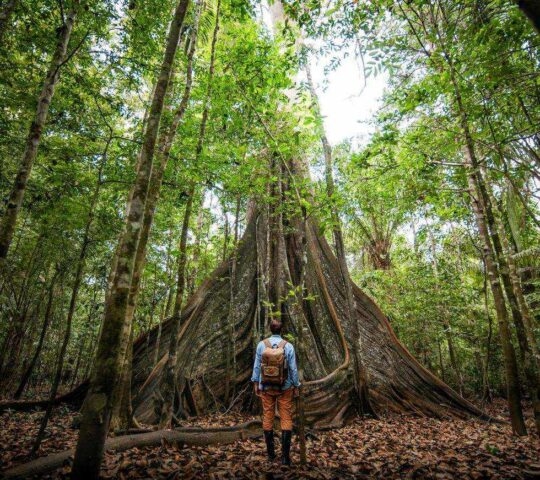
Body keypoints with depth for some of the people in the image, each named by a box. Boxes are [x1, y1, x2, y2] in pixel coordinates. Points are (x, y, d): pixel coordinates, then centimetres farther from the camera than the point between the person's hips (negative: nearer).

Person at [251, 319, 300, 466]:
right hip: (285, 387, -1)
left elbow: (256, 366, -1)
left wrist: (256, 383, 10)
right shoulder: (288, 346, -10)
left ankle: (271, 453, 24)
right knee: (286, 419, 7)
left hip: (266, 387, 2)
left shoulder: (261, 345, -6)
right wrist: (296, 386, 5)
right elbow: (293, 369, -6)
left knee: (268, 418, 14)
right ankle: (285, 455, 6)